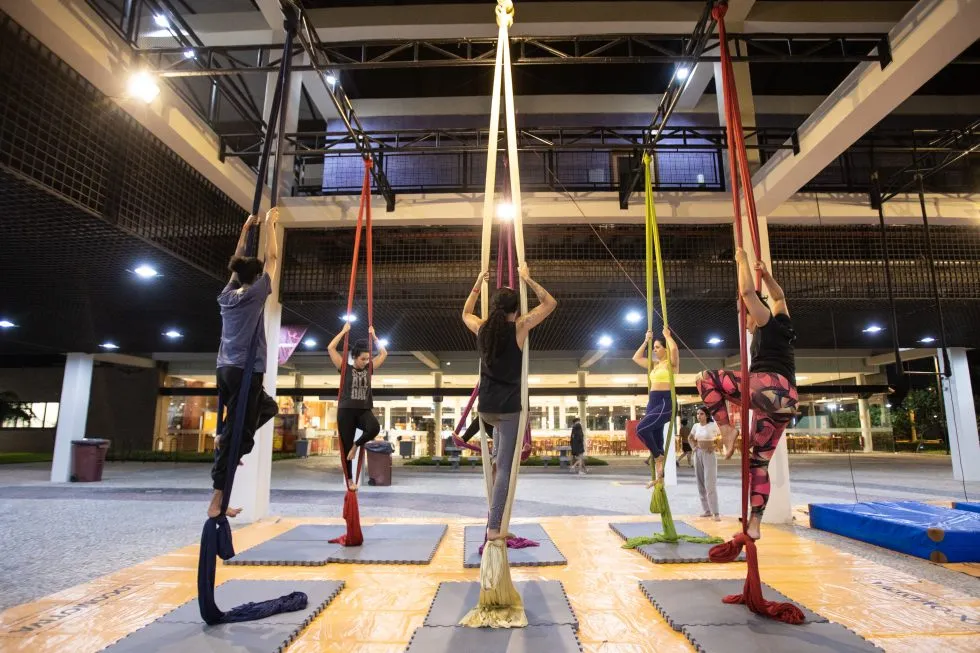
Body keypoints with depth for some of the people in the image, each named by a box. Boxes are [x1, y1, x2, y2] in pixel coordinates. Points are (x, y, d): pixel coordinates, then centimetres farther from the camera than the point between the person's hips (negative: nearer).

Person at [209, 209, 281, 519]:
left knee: (269, 407, 28)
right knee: (236, 437, -4)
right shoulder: (255, 294, -5)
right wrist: (270, 223, 11)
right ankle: (217, 503, -1)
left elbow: (237, 263, 25)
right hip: (245, 372, -8)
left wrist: (246, 229, 30)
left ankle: (225, 437, 13)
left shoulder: (226, 295, 13)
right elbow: (272, 258, 1)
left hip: (225, 370, 8)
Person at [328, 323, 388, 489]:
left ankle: (356, 445, -1)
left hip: (364, 410, 2)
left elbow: (383, 353, 15)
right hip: (346, 410, -2)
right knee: (346, 446, 1)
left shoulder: (369, 368, 11)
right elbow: (331, 348, -3)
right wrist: (344, 331, 0)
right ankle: (350, 479, 15)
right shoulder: (345, 368, 3)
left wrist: (373, 335, 14)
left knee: (375, 428, -30)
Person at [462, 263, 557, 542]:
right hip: (508, 406, -4)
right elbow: (550, 303, 1)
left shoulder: (481, 328, 2)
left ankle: (495, 457, 32)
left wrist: (478, 284, 25)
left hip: (485, 407, 4)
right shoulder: (519, 327, -9)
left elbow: (466, 313, 26)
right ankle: (494, 527, 3)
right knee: (505, 468, 1)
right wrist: (528, 280, 5)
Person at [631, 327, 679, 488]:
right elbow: (636, 358, 25)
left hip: (666, 402, -8)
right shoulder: (654, 365, 18)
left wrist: (667, 335, -7)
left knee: (641, 428, -23)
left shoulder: (671, 363, -3)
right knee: (656, 440, 8)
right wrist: (646, 341, 22)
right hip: (653, 402, 9)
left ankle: (658, 456, -3)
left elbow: (674, 349, -24)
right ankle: (659, 476, 14)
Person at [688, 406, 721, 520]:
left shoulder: (713, 425, -10)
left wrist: (714, 447, -9)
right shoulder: (696, 426, 6)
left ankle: (715, 512, -7)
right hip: (698, 454, 6)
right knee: (701, 483, 9)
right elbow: (689, 437, 22)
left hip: (709, 455, -6)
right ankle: (707, 510, 18)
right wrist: (693, 447, 8)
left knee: (710, 484, -10)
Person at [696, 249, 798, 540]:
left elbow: (747, 292, -4)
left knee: (706, 379, -4)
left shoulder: (767, 322, 6)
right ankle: (754, 525, 9)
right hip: (786, 399, 9)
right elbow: (779, 297, 45)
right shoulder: (782, 323, 25)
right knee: (759, 461, 10)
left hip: (768, 387, -9)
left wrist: (742, 260, 9)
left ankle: (727, 429, -11)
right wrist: (766, 274, 40)